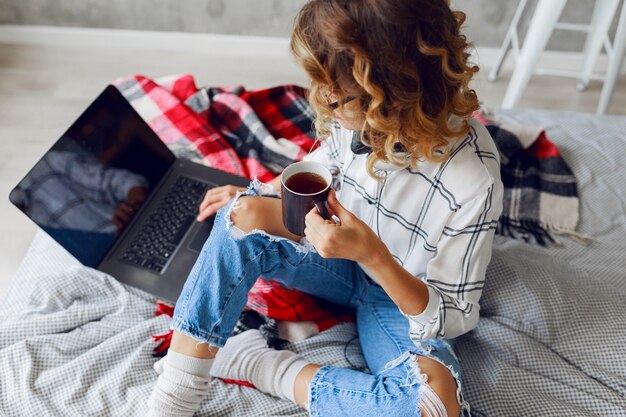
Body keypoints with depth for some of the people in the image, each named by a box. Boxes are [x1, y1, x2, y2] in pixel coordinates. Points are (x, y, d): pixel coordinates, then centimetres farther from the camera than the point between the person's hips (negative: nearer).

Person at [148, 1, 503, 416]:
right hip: (345, 260, 4)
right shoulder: (356, 115, -17)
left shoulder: (473, 180, -31)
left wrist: (373, 255, -38)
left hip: (407, 300, -4)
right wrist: (254, 197, -1)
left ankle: (265, 368, -15)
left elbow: (453, 319, -23)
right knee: (245, 216, -23)